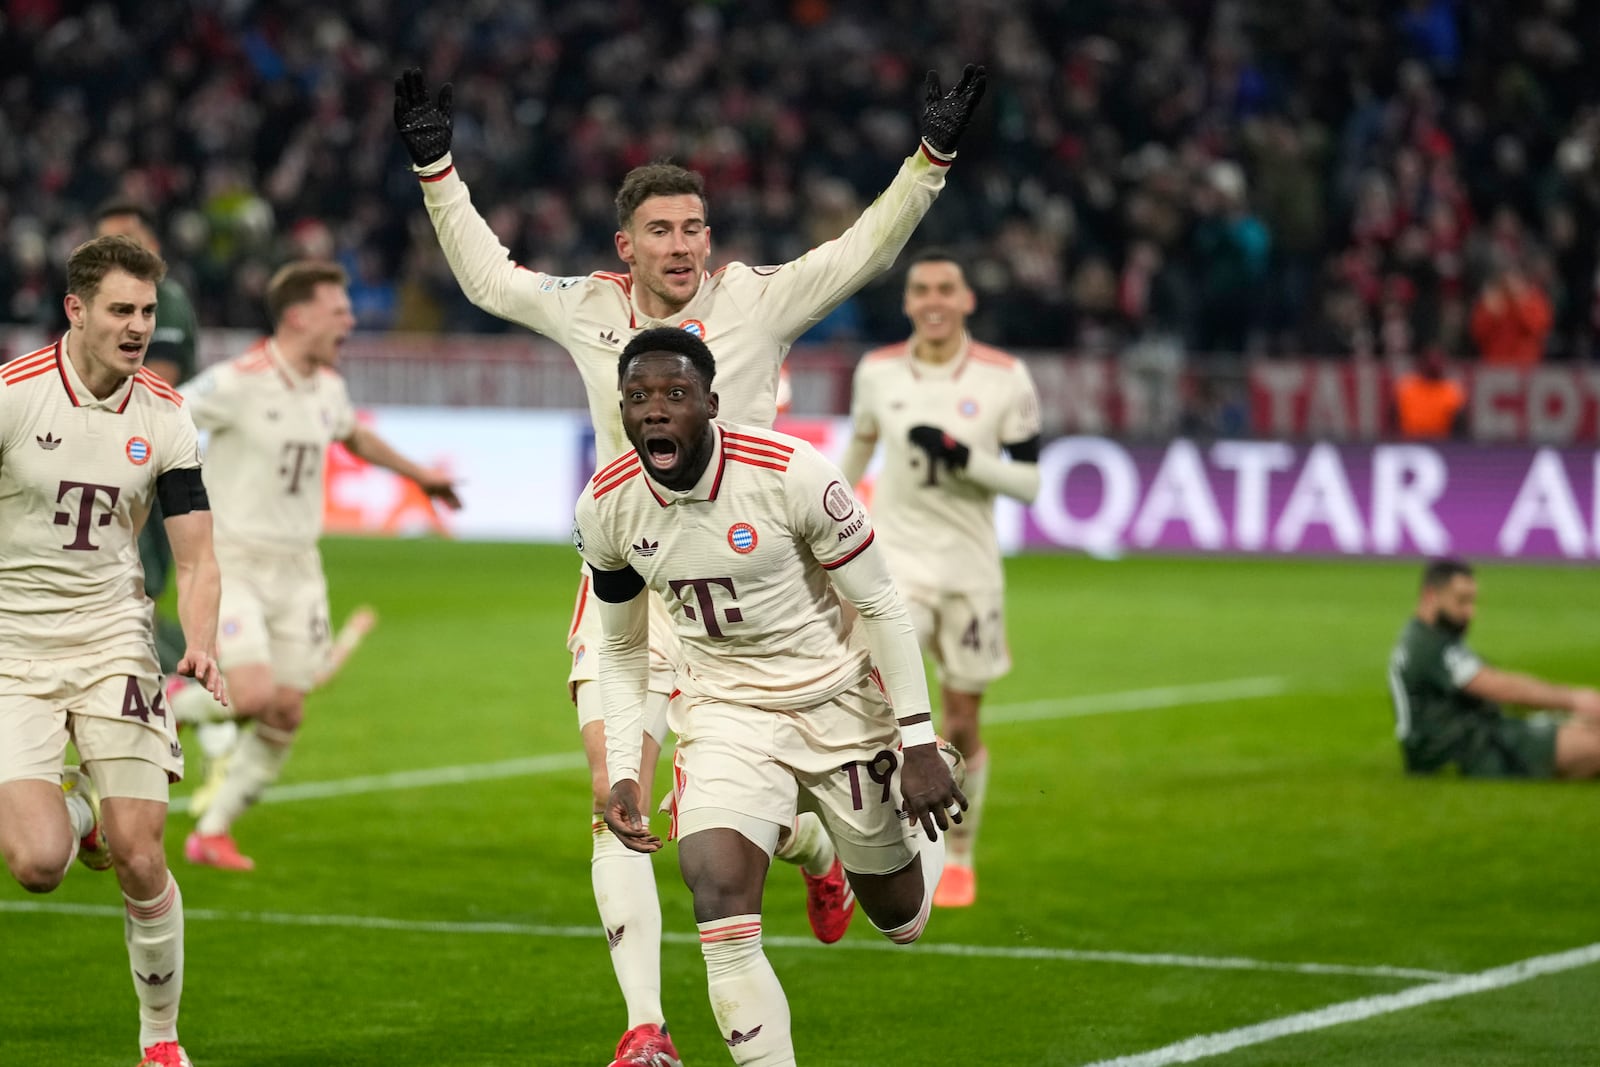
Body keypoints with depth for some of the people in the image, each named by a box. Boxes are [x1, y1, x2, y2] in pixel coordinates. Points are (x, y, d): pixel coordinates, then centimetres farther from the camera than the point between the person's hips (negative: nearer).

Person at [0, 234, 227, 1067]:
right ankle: (74, 816, 22)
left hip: (113, 645, 2)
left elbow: (195, 560, 4)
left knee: (139, 861, -6)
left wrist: (201, 645, -15)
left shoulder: (165, 419, 0)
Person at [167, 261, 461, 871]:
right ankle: (170, 710, 8)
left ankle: (213, 833, 17)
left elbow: (354, 435, 29)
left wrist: (419, 476, 39)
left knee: (286, 716, 3)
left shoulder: (328, 387, 6)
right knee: (254, 695, -23)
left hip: (297, 568, 7)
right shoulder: (238, 383, -17)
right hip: (232, 562, -7)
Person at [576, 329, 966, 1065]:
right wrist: (623, 771, -1)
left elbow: (879, 607, -12)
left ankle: (920, 835, 50)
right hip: (726, 712, 2)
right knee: (720, 902, -22)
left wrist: (920, 743, -13)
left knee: (899, 917, 13)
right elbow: (621, 650, 7)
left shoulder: (791, 474, -24)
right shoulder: (605, 508, -11)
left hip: (839, 700, -2)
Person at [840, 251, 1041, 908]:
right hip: (896, 559, 0)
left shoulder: (1005, 379, -6)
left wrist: (966, 460, -21)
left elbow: (1029, 481, -5)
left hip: (970, 568, 0)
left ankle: (959, 858, 30)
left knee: (961, 726, 7)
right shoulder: (877, 372, 0)